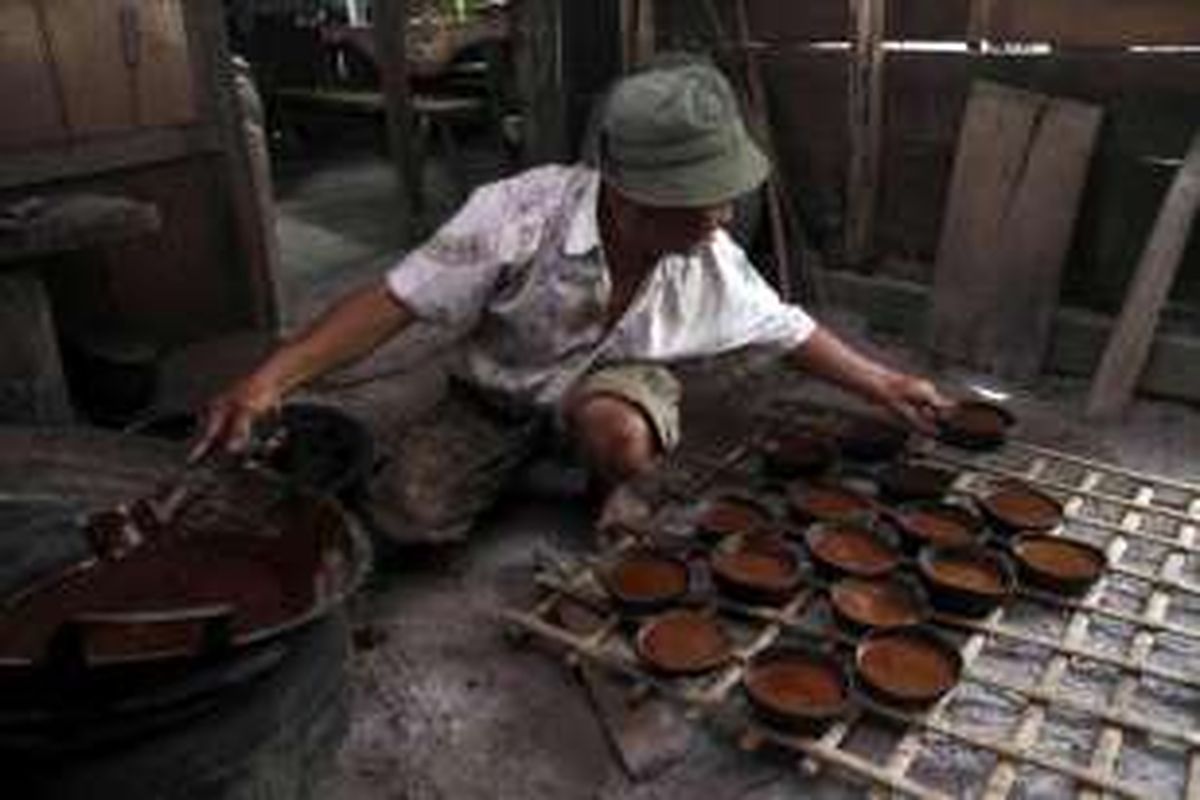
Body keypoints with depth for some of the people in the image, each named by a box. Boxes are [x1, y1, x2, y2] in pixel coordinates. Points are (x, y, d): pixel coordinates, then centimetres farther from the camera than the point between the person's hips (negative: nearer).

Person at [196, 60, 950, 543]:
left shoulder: (711, 259, -21)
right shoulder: (521, 214, -33)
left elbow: (789, 329, -3)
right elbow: (397, 300, -29)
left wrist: (884, 383, 2)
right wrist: (273, 377, -38)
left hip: (613, 378, 1)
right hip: (503, 387, 0)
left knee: (618, 433, -36)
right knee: (408, 513, -17)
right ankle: (520, 458, 14)